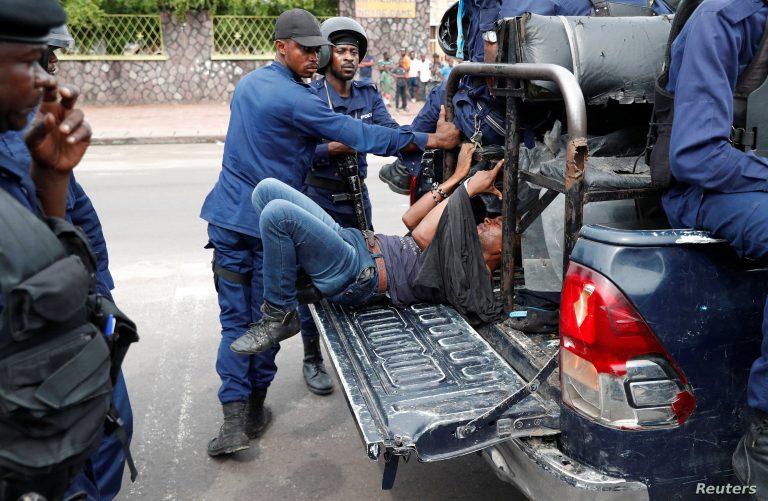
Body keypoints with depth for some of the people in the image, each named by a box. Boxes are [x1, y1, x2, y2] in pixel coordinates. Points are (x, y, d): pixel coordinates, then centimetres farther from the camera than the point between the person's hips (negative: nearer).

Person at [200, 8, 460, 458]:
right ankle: (254, 413, 21)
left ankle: (234, 419, 3)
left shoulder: (248, 84, 11)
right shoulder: (295, 99, -14)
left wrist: (320, 147, 13)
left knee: (235, 320, 7)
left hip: (228, 218, 6)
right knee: (264, 319, 9)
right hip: (268, 226, -6)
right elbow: (361, 135, -16)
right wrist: (431, 140, -12)